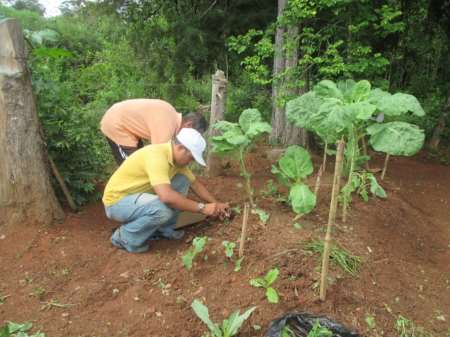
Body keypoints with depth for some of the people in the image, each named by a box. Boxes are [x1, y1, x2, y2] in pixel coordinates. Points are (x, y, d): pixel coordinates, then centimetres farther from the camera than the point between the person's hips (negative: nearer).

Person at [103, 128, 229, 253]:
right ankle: (125, 237, -7)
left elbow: (195, 183, 10)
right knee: (163, 209, -34)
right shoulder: (156, 155, -31)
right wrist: (201, 208, -31)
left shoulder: (177, 157, -3)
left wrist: (216, 204, 3)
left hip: (138, 195, 9)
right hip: (117, 201, -8)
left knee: (183, 180, -2)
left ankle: (163, 228, 8)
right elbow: (167, 196, -41)